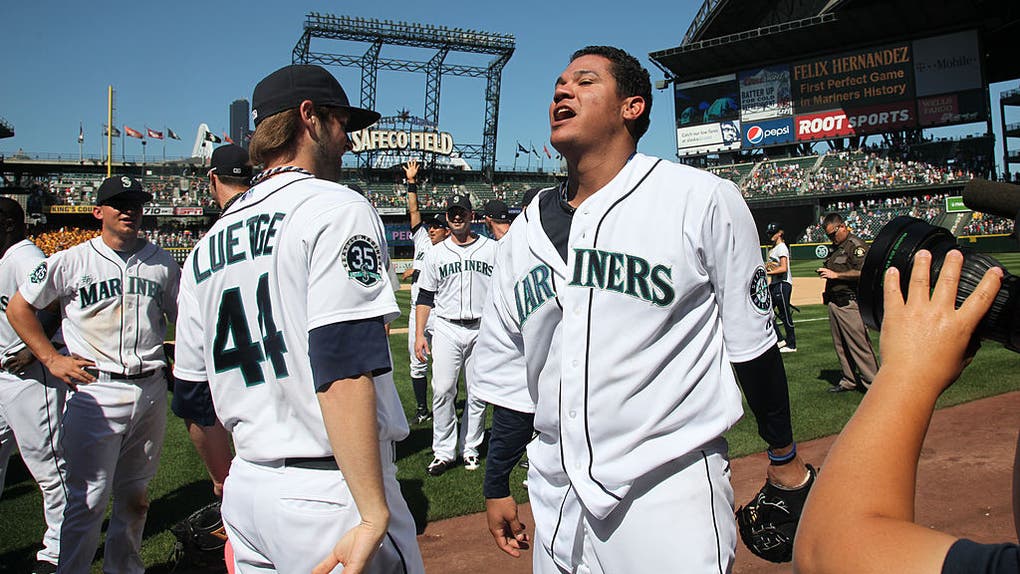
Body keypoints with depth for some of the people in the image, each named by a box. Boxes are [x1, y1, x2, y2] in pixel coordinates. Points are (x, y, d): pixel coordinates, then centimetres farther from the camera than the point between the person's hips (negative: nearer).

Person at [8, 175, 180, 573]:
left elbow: (182, 317, 19)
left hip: (151, 392, 4)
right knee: (89, 499, -4)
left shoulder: (162, 263, 10)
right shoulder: (71, 261, 0)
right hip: (95, 394, -3)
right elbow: (18, 307, 6)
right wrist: (51, 358, -3)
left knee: (136, 495, 13)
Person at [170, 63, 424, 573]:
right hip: (329, 494, -7)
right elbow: (344, 367, -23)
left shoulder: (208, 246, 11)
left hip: (246, 492, 7)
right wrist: (374, 514, -23)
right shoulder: (335, 209, -11)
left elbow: (193, 400, 16)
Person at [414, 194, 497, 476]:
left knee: (479, 393, 4)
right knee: (442, 391, -7)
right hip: (446, 329, 0)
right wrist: (419, 334, 2)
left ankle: (470, 449, 17)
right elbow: (425, 297, 11)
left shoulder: (492, 248, 7)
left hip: (482, 329, 0)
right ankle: (443, 452, 3)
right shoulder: (436, 253, 11)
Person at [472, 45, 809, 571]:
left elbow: (751, 340, -1)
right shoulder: (524, 231, 7)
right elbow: (509, 371, 12)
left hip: (669, 488, -4)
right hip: (555, 498, 5)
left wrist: (785, 458, 6)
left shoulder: (702, 200, -8)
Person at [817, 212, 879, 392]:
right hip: (833, 302, 9)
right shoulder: (834, 247, 19)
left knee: (859, 344, -8)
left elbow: (862, 272, -19)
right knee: (841, 346, 12)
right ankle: (849, 380, 20)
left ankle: (873, 383, -2)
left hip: (849, 303, -9)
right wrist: (824, 272, 10)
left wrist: (835, 274, -18)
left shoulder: (856, 245, -8)